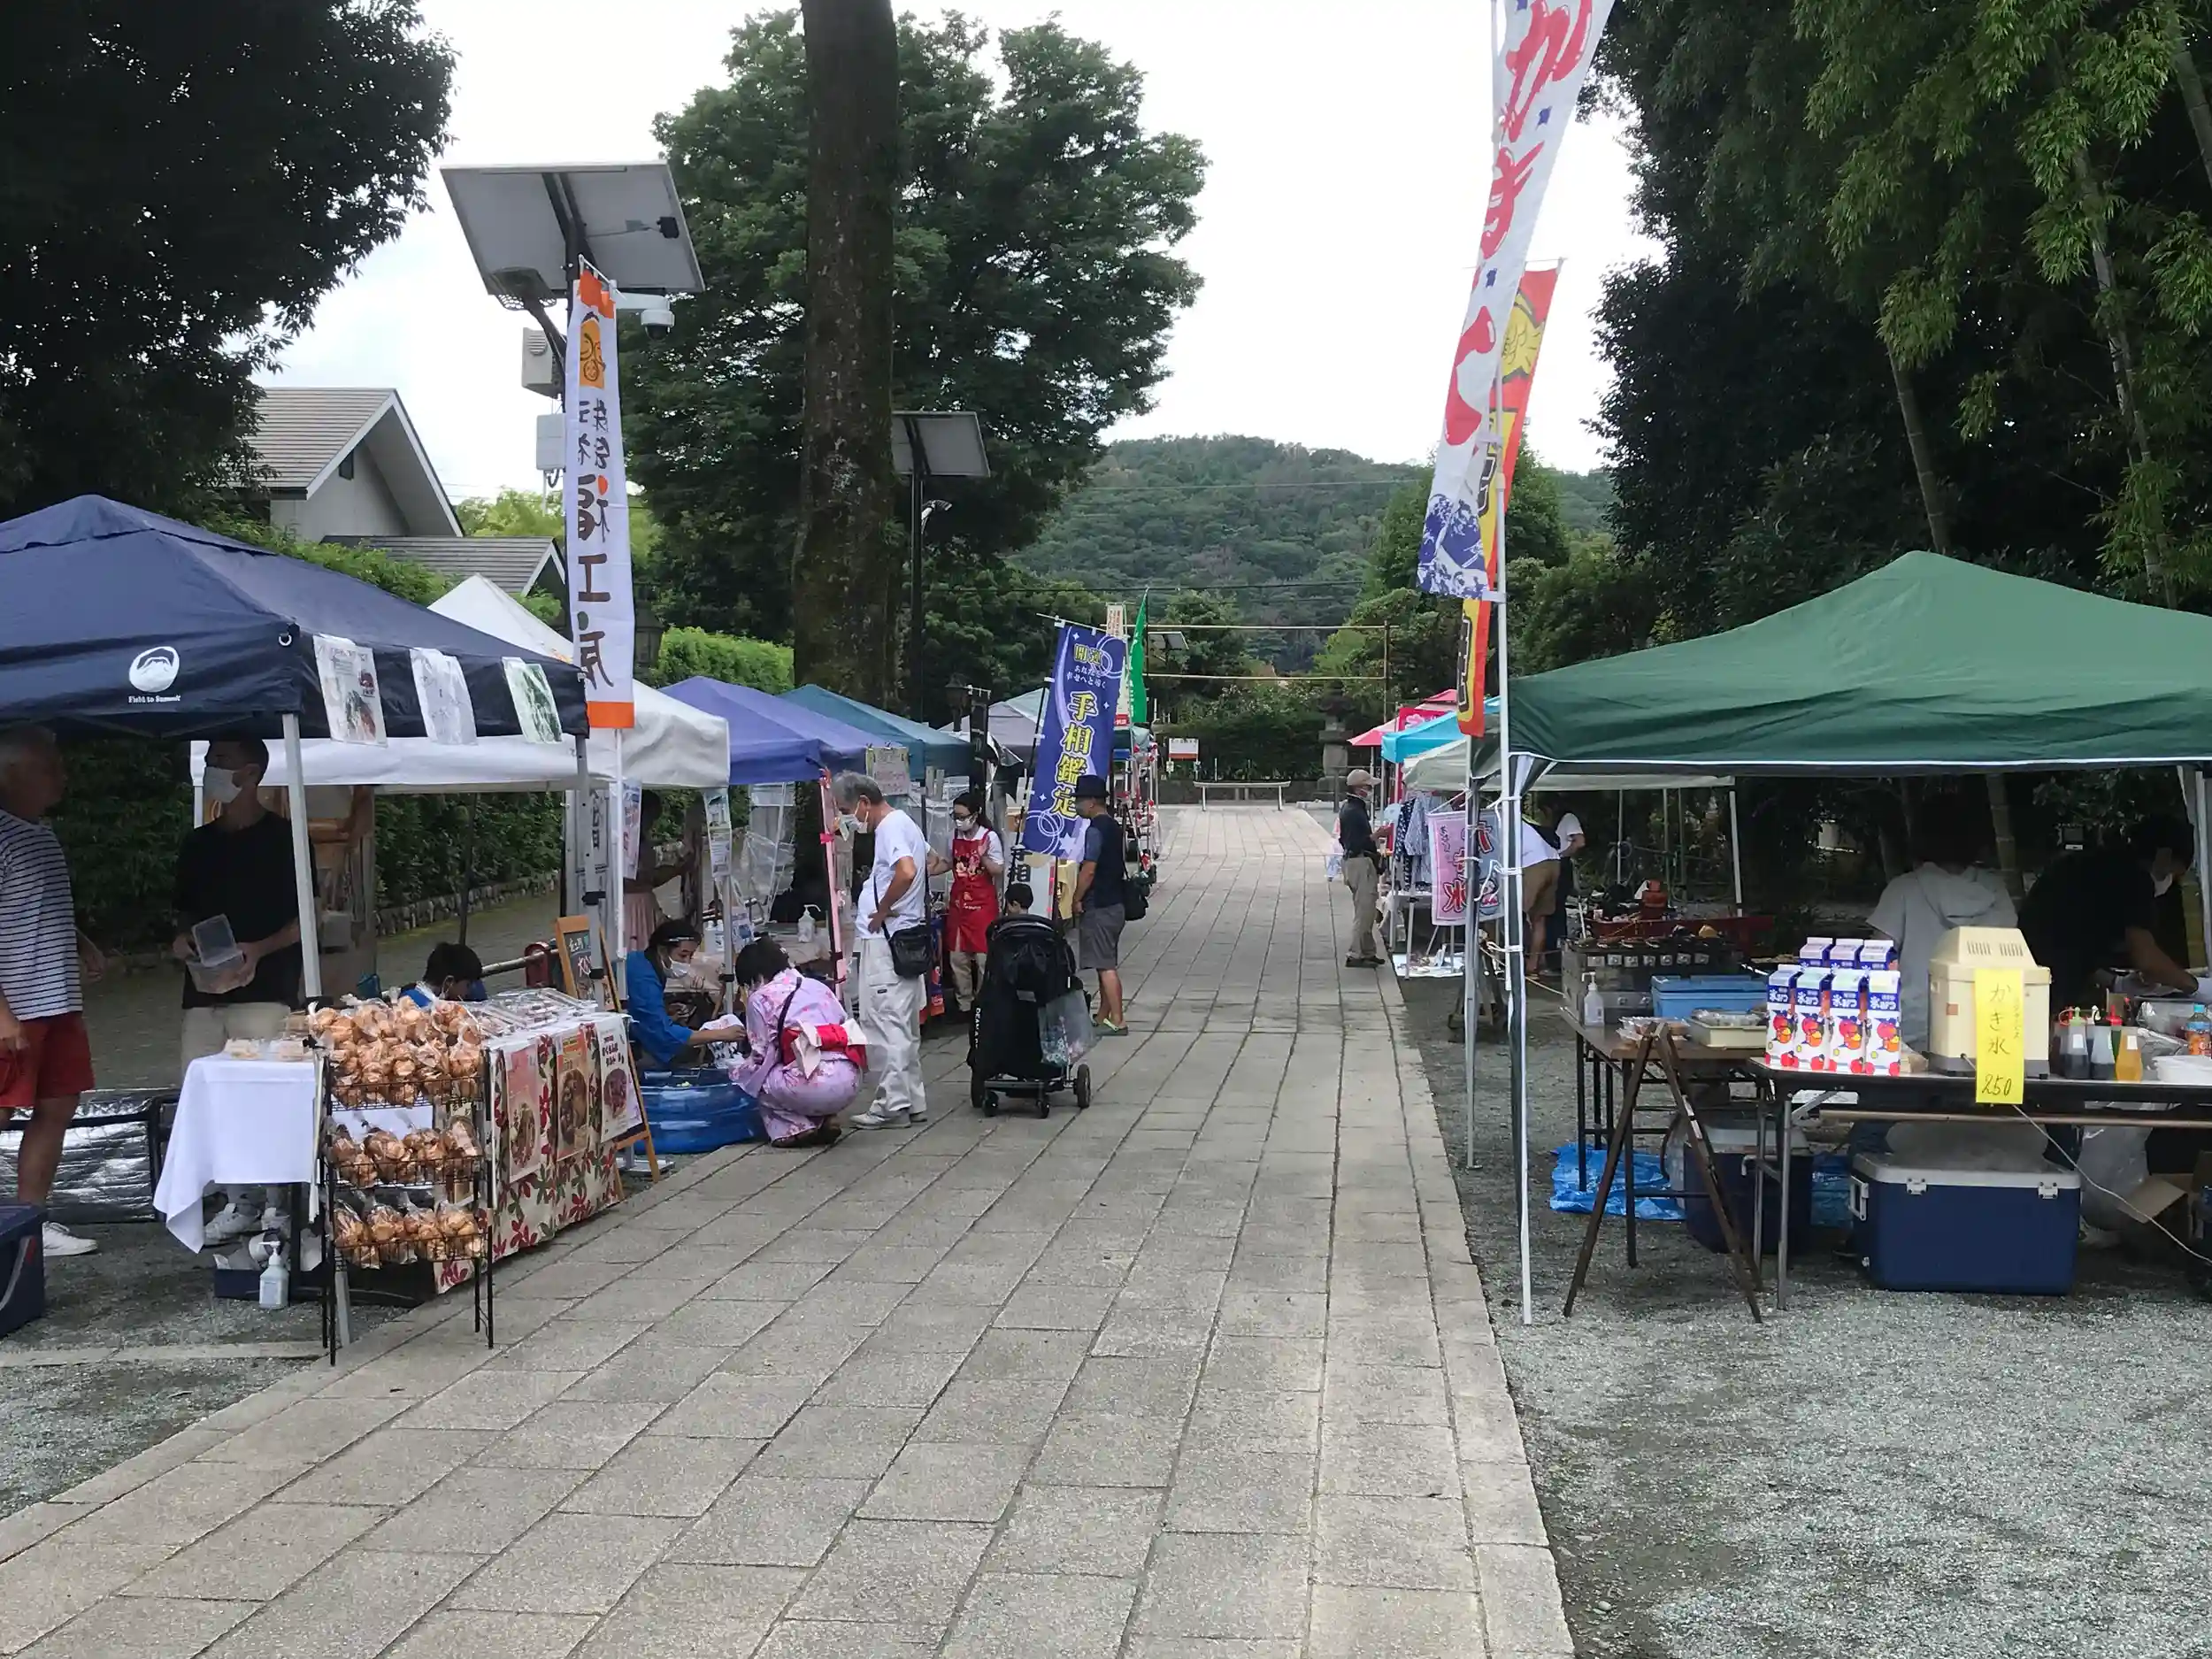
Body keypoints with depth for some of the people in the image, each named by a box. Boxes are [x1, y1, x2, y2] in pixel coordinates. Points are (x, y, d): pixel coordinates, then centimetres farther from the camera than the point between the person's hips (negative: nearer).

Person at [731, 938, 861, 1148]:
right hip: (850, 1081, 6)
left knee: (754, 1081, 20)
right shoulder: (819, 987, 21)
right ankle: (824, 1119, 13)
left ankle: (795, 1128, 3)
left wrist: (738, 1073, 24)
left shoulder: (760, 998, 5)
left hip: (813, 1085, -6)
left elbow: (762, 1055, 3)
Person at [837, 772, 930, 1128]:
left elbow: (906, 873, -32)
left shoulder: (891, 828, -14)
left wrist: (880, 912, -19)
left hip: (885, 940, -11)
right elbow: (929, 860, 32)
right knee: (904, 1025, 13)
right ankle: (912, 1102, 17)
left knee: (884, 1023, -8)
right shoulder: (904, 824, 17)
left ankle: (892, 1103, -7)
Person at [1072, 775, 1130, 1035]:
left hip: (1098, 906, -10)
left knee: (1106, 966, -7)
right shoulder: (1114, 826, 13)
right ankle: (1104, 1018, 22)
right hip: (1114, 903, 10)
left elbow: (1089, 869, -21)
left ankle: (1117, 1021, -7)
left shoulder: (1095, 830, -16)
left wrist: (1077, 899, -10)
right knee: (1107, 964, 15)